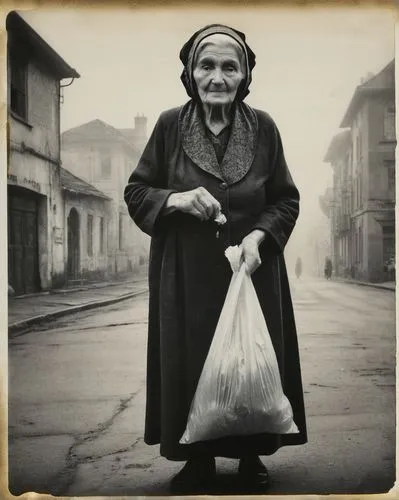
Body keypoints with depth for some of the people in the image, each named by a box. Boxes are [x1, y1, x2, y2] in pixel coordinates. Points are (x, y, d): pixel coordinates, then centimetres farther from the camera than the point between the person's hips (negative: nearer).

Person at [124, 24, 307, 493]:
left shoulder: (262, 127, 0)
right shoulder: (170, 125, -1)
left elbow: (287, 200, 5)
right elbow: (135, 191, 4)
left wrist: (258, 236, -13)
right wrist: (174, 199, -15)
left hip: (252, 270, 1)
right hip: (187, 276, 0)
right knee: (191, 363, 3)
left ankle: (251, 453, 23)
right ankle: (198, 457, 19)